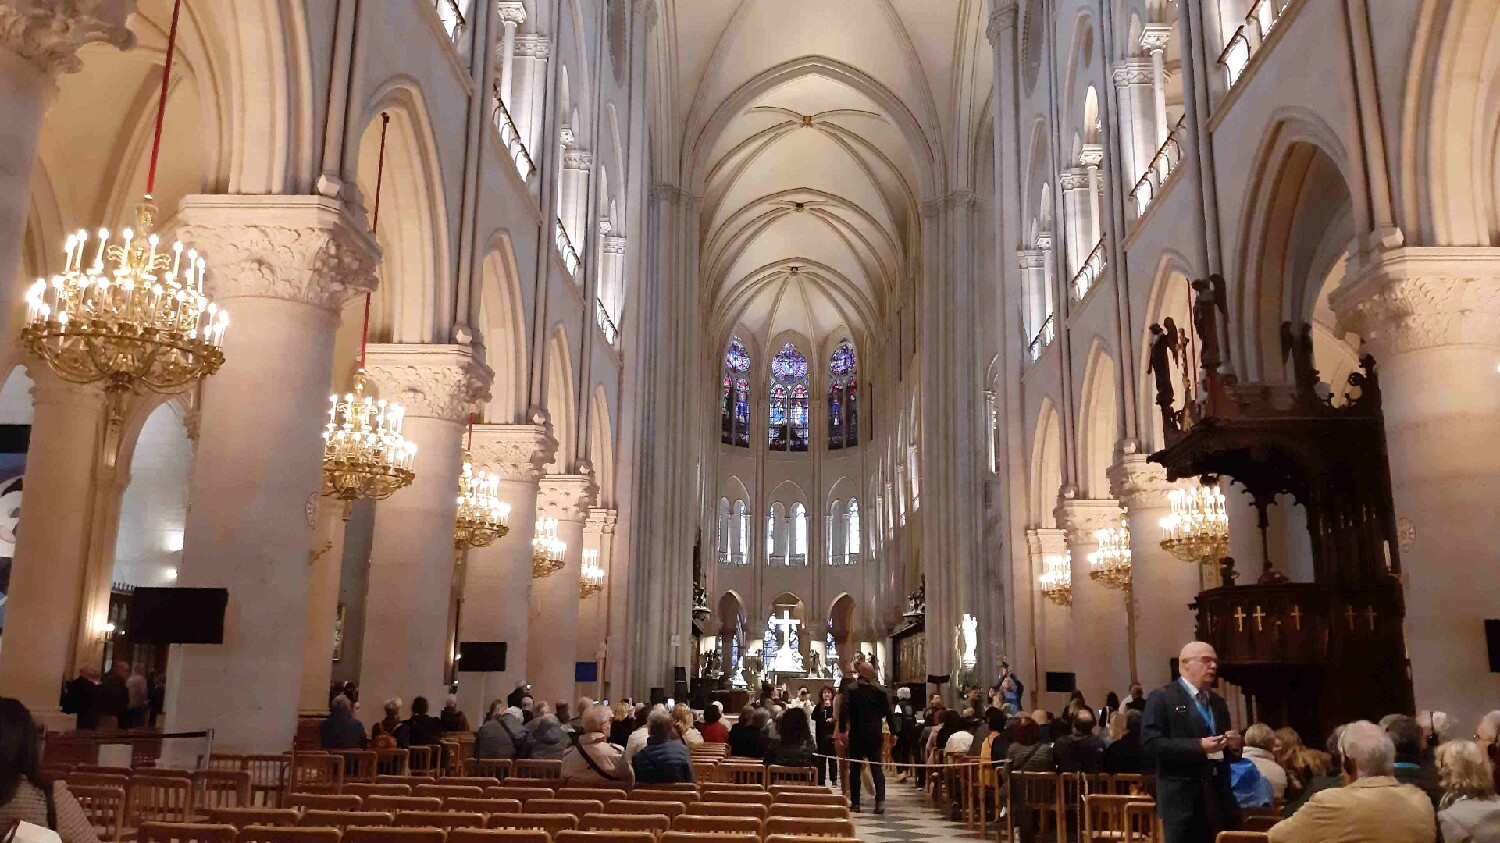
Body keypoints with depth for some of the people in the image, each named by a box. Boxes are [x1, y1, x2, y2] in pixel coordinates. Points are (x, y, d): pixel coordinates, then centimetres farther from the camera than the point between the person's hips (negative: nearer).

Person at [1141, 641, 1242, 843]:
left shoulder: (1218, 702, 20)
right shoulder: (1161, 698, -4)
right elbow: (1150, 744, -15)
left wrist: (1235, 745, 2)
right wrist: (1198, 746, -21)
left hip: (1220, 798, 7)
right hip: (1183, 800, -7)